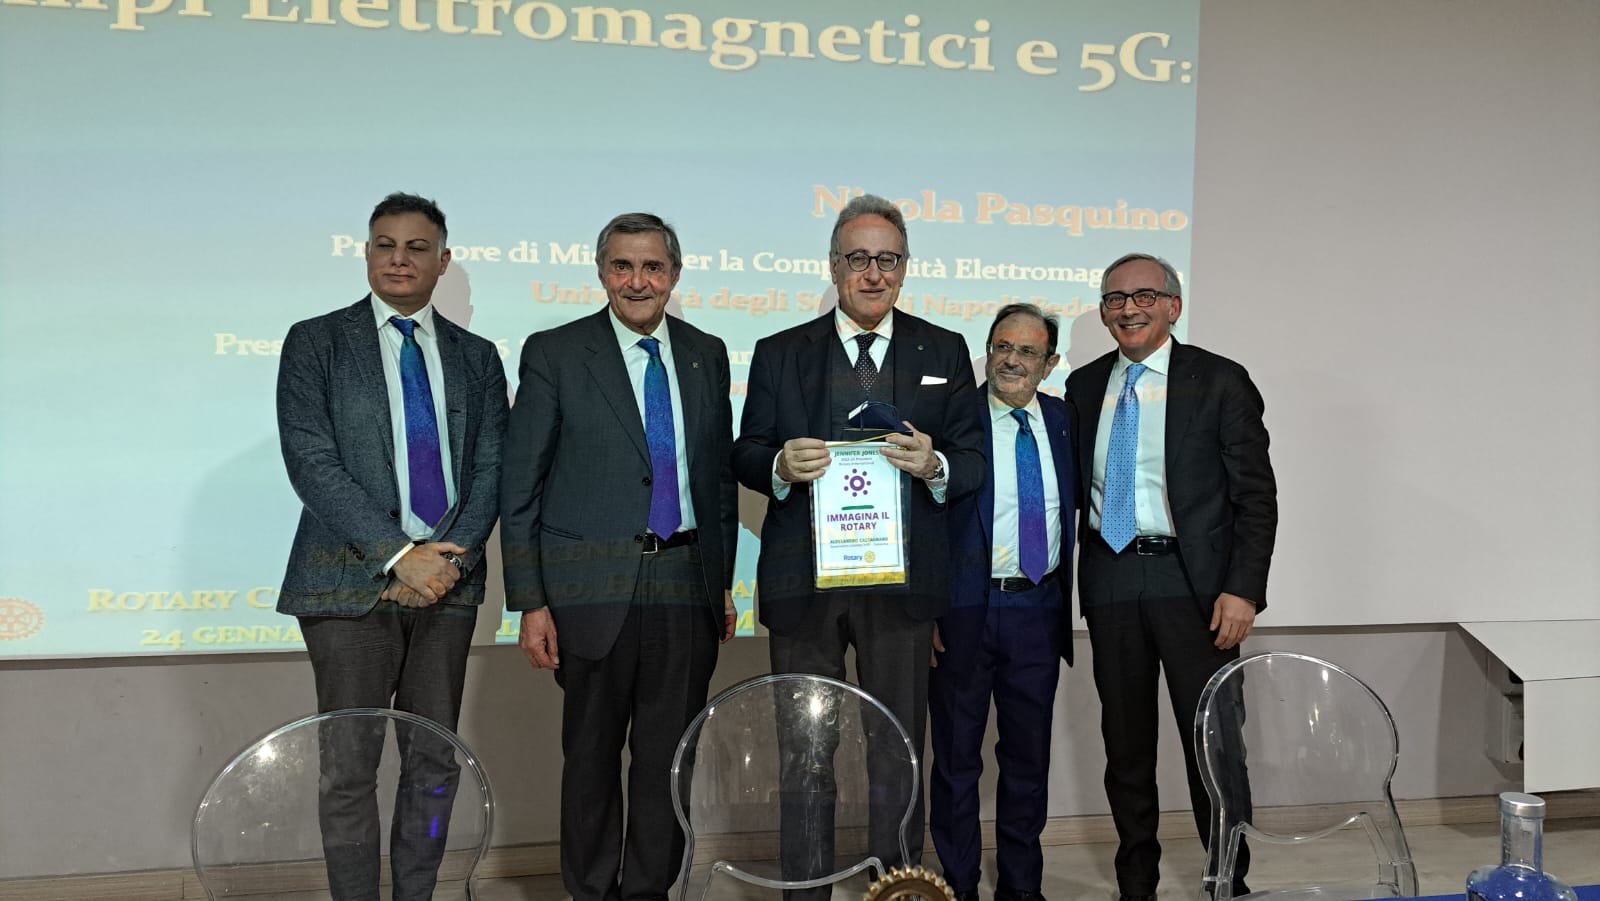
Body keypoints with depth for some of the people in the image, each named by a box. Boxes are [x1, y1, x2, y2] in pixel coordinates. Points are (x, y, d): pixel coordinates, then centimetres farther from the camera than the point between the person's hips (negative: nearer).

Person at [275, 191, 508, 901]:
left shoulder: (476, 356, 12)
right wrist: (399, 556, -16)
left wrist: (452, 556, -10)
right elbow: (311, 464, -8)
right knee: (350, 767, 0)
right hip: (352, 578, -3)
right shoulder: (315, 342, 2)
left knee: (436, 761, 8)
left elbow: (489, 468, 7)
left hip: (446, 577, 3)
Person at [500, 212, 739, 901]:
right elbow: (520, 488, -4)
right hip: (594, 588, -3)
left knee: (668, 755, 10)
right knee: (591, 754, 8)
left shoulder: (706, 355, 10)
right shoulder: (553, 354, -2)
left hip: (687, 586, 3)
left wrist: (725, 582, 11)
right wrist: (529, 603, -9)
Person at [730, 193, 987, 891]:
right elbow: (745, 456, 7)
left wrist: (935, 466, -16)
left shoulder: (945, 352, 9)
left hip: (902, 579, 0)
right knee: (803, 749, 7)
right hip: (803, 579, 0)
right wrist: (780, 466, -15)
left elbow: (976, 461, 6)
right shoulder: (779, 354, 9)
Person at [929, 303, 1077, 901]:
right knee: (956, 756, 7)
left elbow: (1076, 499, 15)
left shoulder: (1065, 421, 7)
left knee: (1029, 757, 13)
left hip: (1039, 610, 4)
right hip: (965, 608, -3)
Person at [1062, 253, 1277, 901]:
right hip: (1110, 582, 4)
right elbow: (1076, 488, 12)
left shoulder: (1220, 382, -2)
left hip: (1194, 582, -4)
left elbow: (1256, 496, -5)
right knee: (1125, 742, 12)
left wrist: (1244, 590, -14)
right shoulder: (1084, 386, 11)